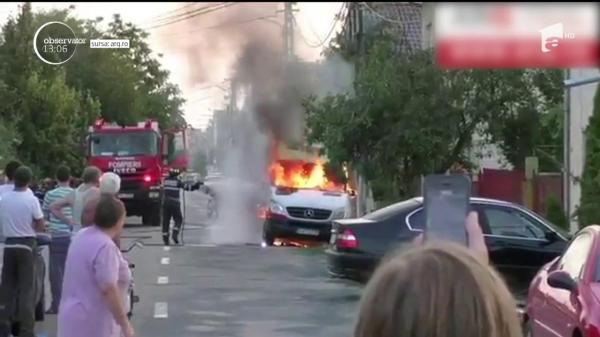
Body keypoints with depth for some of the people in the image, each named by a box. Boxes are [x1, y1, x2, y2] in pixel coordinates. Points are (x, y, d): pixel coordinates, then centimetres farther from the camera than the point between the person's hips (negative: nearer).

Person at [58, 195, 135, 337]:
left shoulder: (82, 235, 9)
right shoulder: (105, 246, -20)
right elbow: (108, 289, -25)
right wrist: (125, 324, -20)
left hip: (77, 316, 10)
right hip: (92, 323, -10)